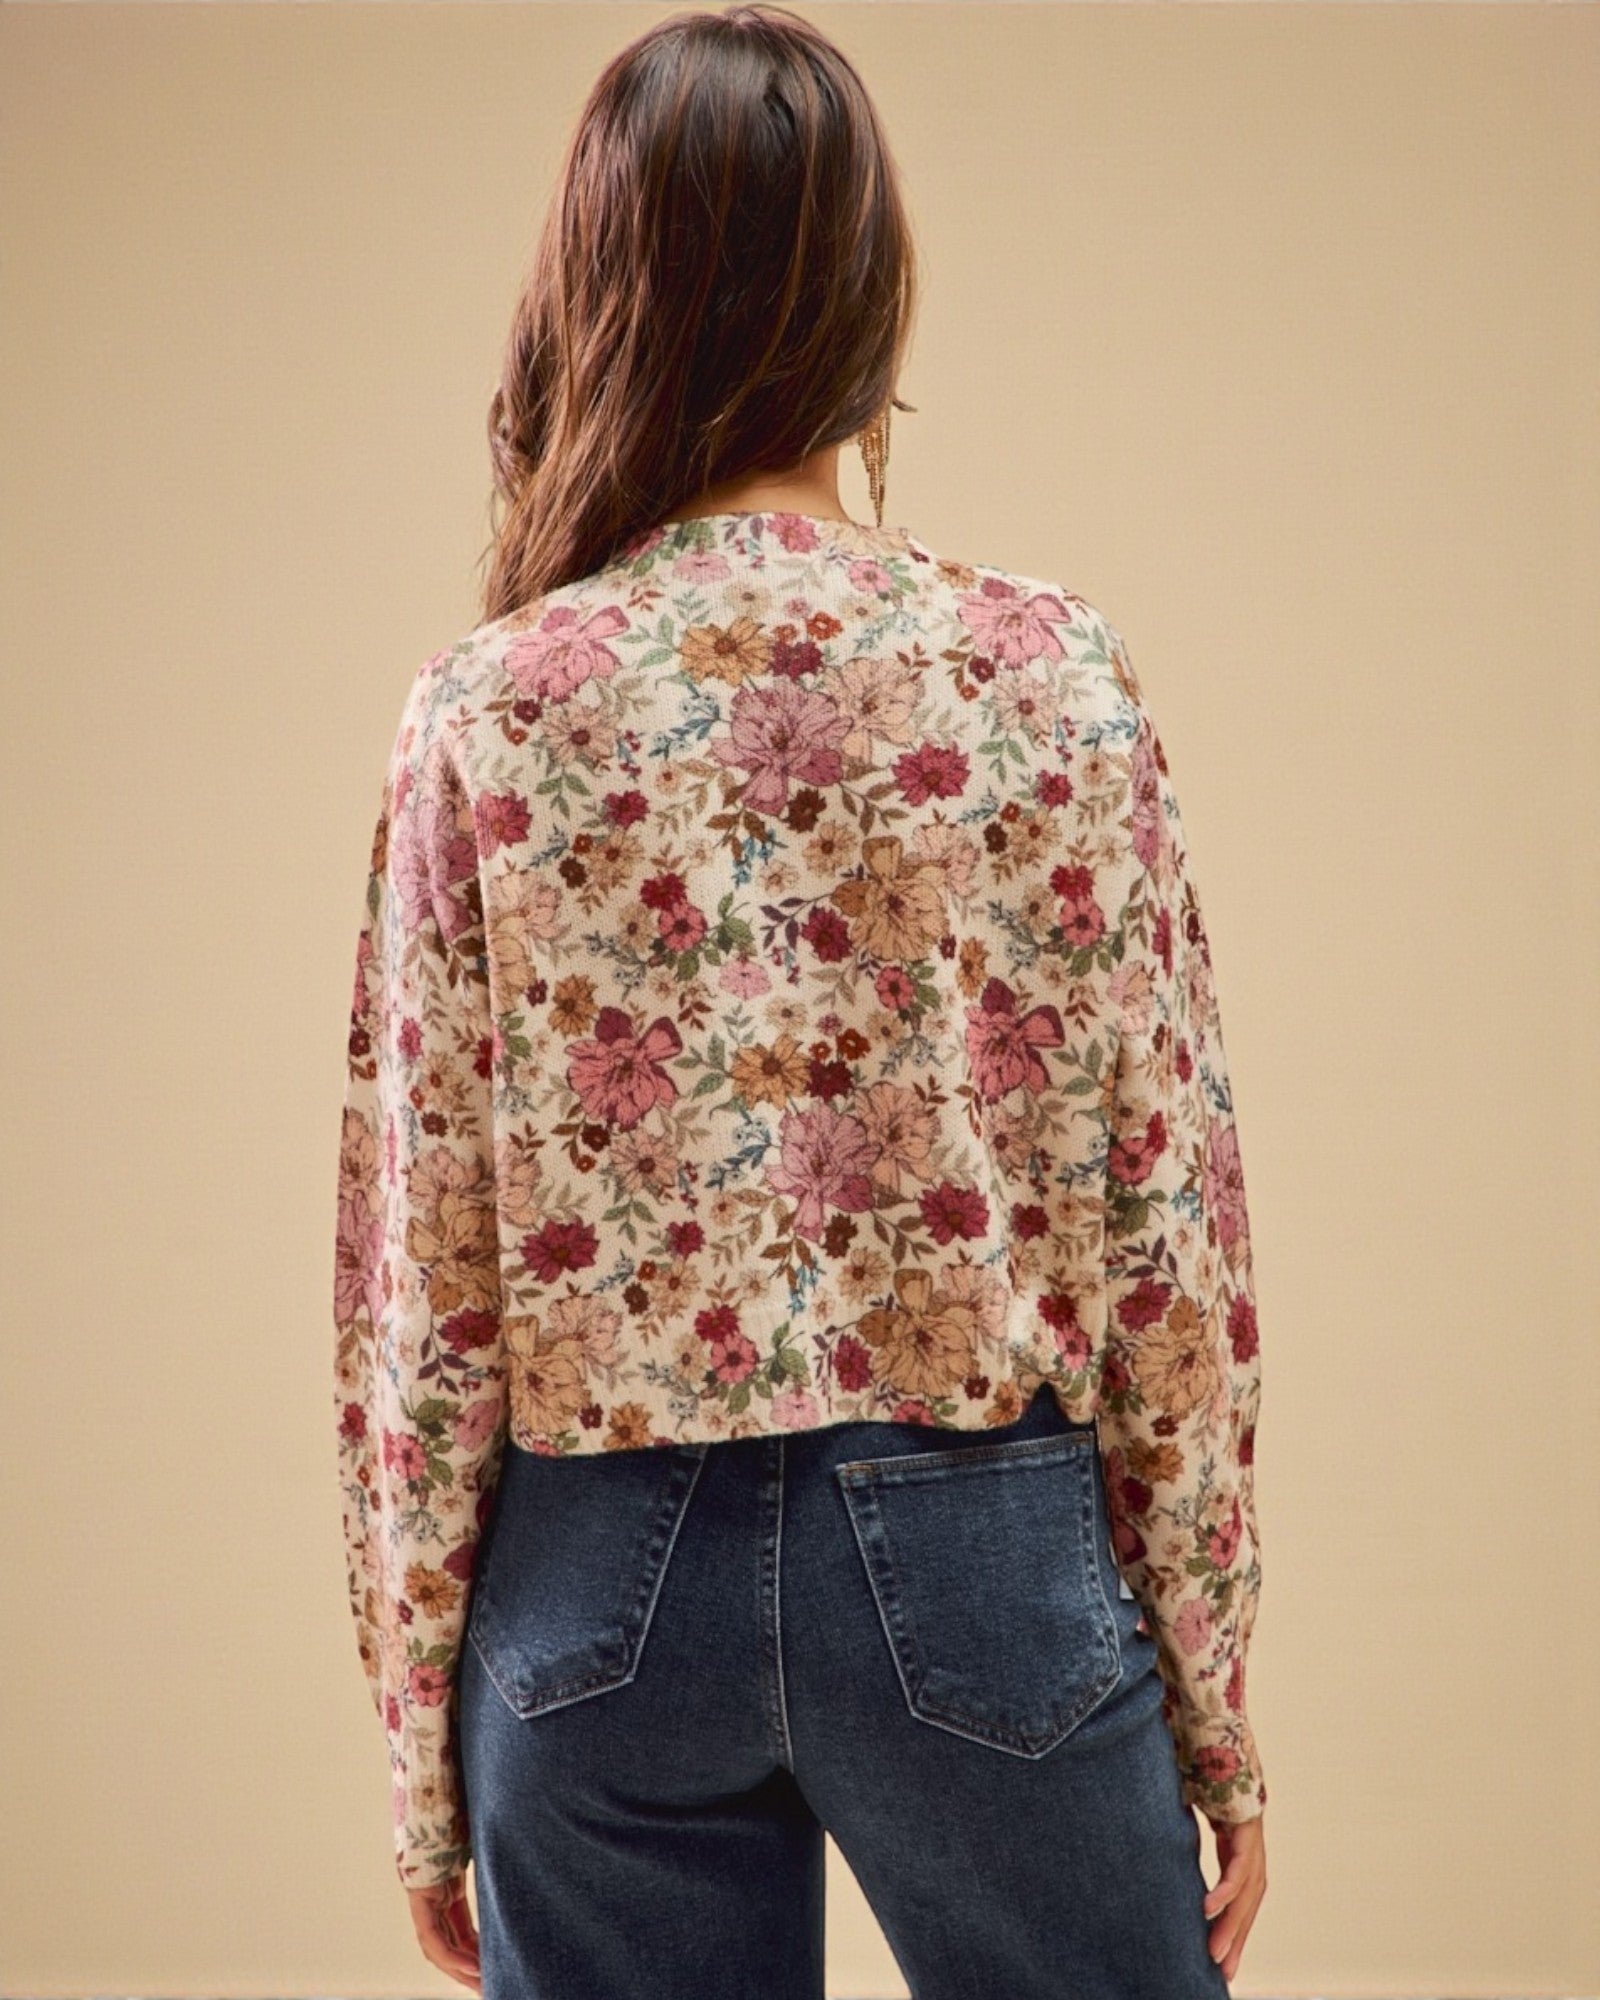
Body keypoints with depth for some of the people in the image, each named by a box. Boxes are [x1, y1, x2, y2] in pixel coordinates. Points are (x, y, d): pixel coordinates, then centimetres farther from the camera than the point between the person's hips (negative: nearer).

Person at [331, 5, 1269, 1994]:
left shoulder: (486, 712, -6)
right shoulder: (1049, 673, -8)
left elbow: (420, 1266, -3)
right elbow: (1161, 1213, -5)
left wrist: (420, 1742, 7)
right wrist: (1210, 1691, 5)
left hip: (603, 1577, 1)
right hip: (970, 1546, -1)